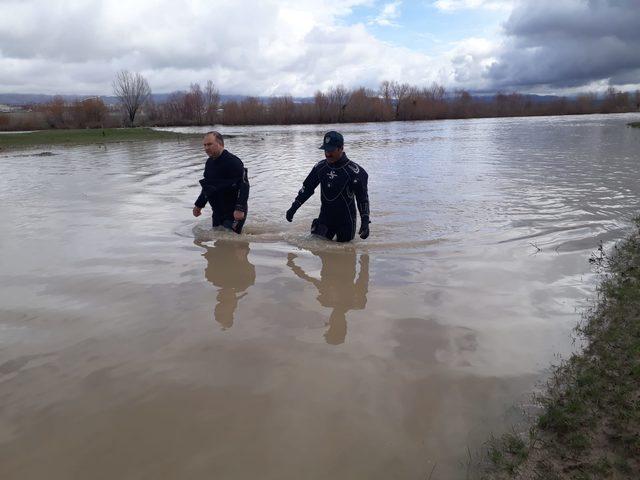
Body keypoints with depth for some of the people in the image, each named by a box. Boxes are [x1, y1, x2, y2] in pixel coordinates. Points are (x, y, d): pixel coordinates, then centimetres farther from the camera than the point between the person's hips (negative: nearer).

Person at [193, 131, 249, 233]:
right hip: (217, 212, 9)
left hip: (233, 213, -9)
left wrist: (240, 209, -31)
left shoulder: (233, 162, -17)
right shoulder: (209, 162, 11)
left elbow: (244, 186, -23)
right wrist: (199, 205, 25)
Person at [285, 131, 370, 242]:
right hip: (325, 217, 3)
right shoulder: (320, 167, -1)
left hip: (346, 221, -3)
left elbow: (362, 197, -12)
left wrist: (365, 222, -19)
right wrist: (293, 208, 9)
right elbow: (307, 188, 10)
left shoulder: (353, 170, -15)